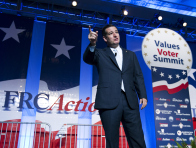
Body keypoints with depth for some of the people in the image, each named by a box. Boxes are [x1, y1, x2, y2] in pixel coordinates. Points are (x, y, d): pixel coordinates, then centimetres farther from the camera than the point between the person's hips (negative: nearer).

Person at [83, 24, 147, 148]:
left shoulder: (131, 55, 22)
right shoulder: (100, 54, 14)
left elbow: (138, 76, 16)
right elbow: (87, 59, -7)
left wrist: (143, 95, 3)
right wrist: (92, 44, -27)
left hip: (130, 101, 3)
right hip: (109, 102, -2)